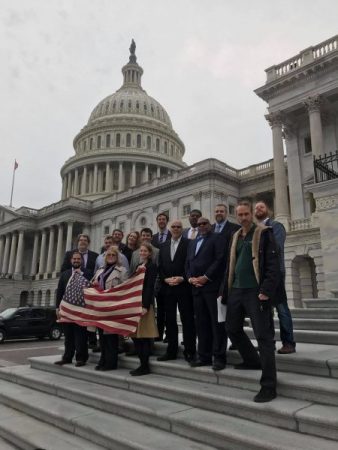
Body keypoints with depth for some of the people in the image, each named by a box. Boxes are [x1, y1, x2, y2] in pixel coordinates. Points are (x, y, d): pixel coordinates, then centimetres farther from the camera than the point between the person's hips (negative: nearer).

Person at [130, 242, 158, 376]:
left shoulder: (152, 266, -6)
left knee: (143, 335, -3)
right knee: (135, 335, 9)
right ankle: (142, 364, 18)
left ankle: (145, 366, 6)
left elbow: (150, 287, -14)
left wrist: (145, 306, -20)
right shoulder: (139, 266, 16)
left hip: (144, 304, -8)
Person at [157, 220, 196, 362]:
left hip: (184, 287, -5)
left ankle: (189, 351, 10)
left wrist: (182, 278, -15)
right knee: (170, 320, 10)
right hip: (167, 287, 5)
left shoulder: (189, 243, -1)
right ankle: (171, 351, 19)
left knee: (187, 320, 1)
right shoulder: (164, 245, 14)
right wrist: (166, 279, -4)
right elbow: (160, 266, 12)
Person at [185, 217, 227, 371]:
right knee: (201, 323, 9)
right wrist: (190, 278, 1)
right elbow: (187, 263, 19)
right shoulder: (192, 243, 23)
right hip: (196, 288, 7)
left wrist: (206, 277, -14)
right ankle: (204, 356, 17)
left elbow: (220, 259, -10)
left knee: (217, 322, -2)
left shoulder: (216, 239, 1)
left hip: (212, 286, -6)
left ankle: (219, 357, 5)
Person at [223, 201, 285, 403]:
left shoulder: (264, 233, -5)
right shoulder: (236, 236, 15)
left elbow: (273, 264, -12)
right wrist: (226, 290, 14)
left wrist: (266, 291, -22)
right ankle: (253, 361, 40)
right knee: (233, 328, 17)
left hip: (256, 291, -7)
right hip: (237, 290, 8)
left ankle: (269, 386, 4)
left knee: (264, 337, -4)